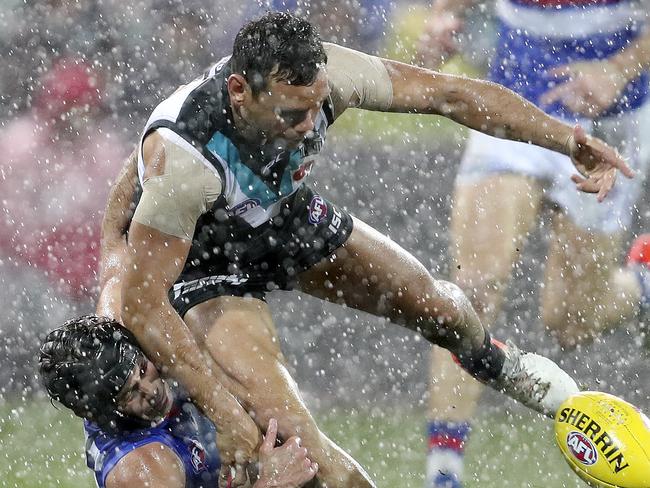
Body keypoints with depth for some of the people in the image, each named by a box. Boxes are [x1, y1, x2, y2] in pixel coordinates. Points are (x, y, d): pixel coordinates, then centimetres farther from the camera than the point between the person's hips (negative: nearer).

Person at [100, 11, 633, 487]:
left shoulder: (319, 75, -32)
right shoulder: (182, 157, -44)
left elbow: (452, 94, -19)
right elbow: (143, 307, -37)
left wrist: (567, 138, -22)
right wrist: (224, 409, -37)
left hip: (288, 217, 5)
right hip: (205, 263, -5)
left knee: (434, 303, 18)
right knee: (291, 437, -23)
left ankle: (495, 363, 55)